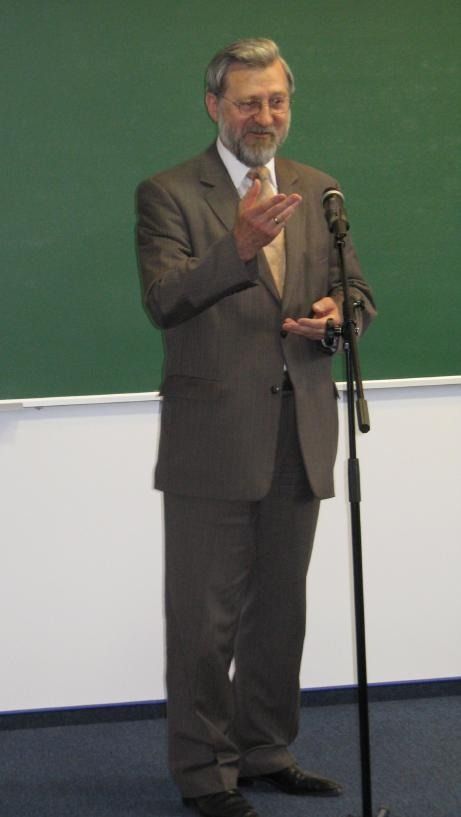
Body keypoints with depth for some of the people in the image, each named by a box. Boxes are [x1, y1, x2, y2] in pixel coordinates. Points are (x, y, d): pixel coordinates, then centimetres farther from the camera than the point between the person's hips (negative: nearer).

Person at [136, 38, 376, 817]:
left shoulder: (316, 190, 12)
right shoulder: (168, 194, -5)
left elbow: (357, 292, 14)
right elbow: (164, 301, -18)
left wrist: (334, 312, -10)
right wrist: (238, 247, -33)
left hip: (298, 437, 5)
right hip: (213, 440, -5)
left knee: (280, 609, 15)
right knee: (205, 617, 1)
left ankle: (265, 750, 29)